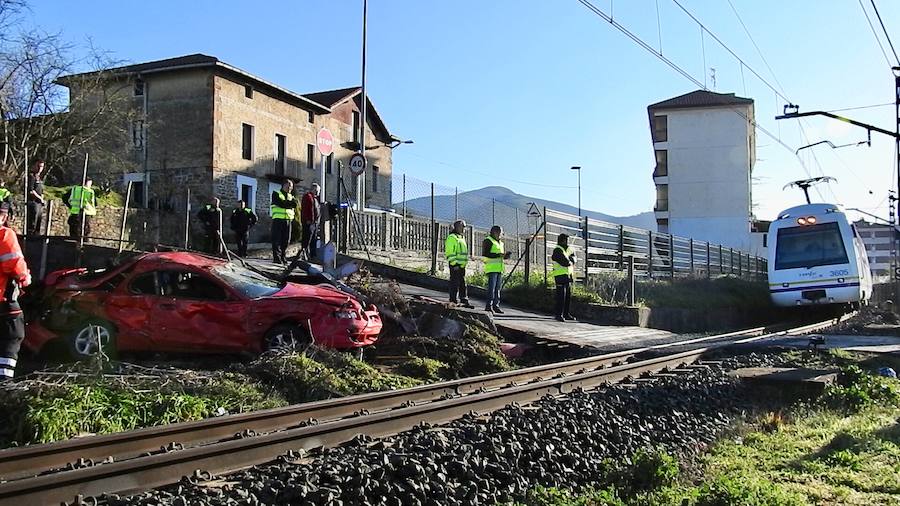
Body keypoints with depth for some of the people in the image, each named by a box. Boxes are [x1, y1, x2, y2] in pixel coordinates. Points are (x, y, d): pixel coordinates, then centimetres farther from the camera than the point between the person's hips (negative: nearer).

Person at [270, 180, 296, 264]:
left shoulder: (291, 196, 20)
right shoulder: (276, 194, 6)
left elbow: (294, 205, 0)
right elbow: (281, 203, -12)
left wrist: (285, 203, -13)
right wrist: (290, 203, -3)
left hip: (288, 220, 5)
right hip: (278, 219, -5)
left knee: (286, 240, 3)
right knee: (277, 240, -6)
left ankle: (283, 257, 10)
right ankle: (276, 257, -6)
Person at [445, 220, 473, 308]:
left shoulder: (462, 238, 21)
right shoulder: (451, 238, -9)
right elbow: (449, 252, -16)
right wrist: (454, 263, -20)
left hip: (462, 265, 9)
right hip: (455, 265, -9)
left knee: (463, 284, 8)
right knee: (455, 283, -6)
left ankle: (464, 301, 9)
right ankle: (453, 301, -2)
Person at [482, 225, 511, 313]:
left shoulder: (500, 243, 23)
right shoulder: (488, 241, -3)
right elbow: (485, 254, -14)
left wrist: (506, 255, 5)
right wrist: (498, 255, -18)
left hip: (499, 268, 8)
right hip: (491, 268, -8)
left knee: (497, 288, 7)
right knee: (491, 287, -12)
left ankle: (496, 306, 10)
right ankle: (489, 306, -10)